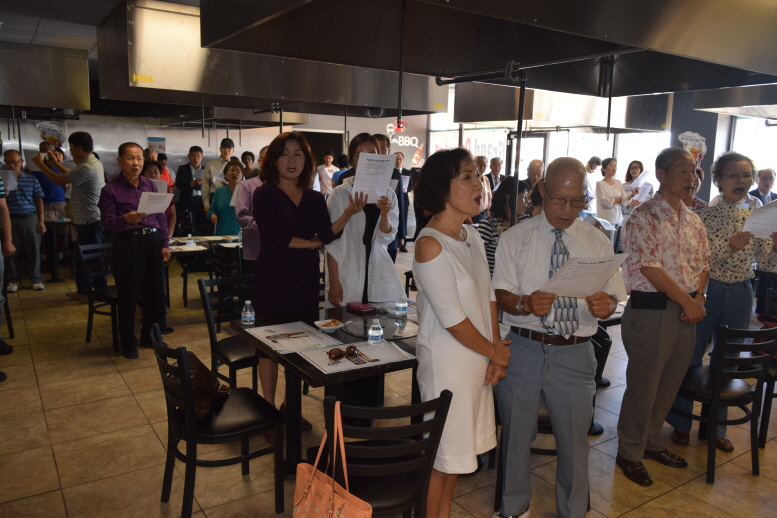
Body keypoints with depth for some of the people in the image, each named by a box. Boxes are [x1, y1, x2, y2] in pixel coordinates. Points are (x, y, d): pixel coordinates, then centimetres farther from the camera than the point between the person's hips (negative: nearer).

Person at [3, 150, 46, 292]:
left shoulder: (31, 179, 4)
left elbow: (39, 200, 6)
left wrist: (41, 221, 1)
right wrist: (5, 191, -18)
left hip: (30, 218, 0)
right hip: (11, 219, 0)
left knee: (34, 250, 4)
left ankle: (36, 279, 14)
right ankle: (13, 279, 18)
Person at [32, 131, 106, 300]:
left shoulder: (87, 168, -24)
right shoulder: (92, 162, 10)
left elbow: (59, 180, -16)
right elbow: (72, 176, 26)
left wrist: (41, 164, -2)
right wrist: (57, 164, 22)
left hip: (90, 221, -11)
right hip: (87, 219, 11)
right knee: (81, 256, 18)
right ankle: (84, 290, 27)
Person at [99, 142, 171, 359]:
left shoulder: (150, 185, 10)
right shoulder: (111, 189, -3)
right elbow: (107, 222, -8)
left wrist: (164, 244, 6)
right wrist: (126, 219, -28)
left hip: (153, 241, 4)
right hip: (127, 244, -4)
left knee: (155, 293, 9)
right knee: (128, 296, 3)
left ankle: (150, 336, 27)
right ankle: (128, 343, 18)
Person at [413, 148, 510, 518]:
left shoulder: (472, 237, 5)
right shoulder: (430, 245, -20)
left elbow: (488, 297, 6)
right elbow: (452, 320, -20)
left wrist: (496, 356, -2)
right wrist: (495, 351, -7)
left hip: (479, 360, 7)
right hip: (447, 361, -7)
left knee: (457, 447, 20)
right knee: (441, 452, 9)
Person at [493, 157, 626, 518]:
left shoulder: (598, 242, 4)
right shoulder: (515, 239, -1)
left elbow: (612, 298, 4)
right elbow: (501, 295, -5)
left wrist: (605, 305, -20)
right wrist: (525, 304, -27)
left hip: (575, 354, 1)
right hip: (524, 349, -1)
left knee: (575, 440, 13)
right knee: (516, 435, 14)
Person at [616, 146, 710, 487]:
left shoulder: (694, 222, 12)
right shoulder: (643, 217, -12)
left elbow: (703, 264, 16)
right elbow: (650, 267, -19)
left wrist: (699, 298, -2)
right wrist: (687, 301, -14)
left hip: (686, 311, 7)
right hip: (651, 310, -7)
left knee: (670, 383, 17)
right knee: (643, 385, 3)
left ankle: (651, 441, 37)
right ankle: (630, 453, 22)